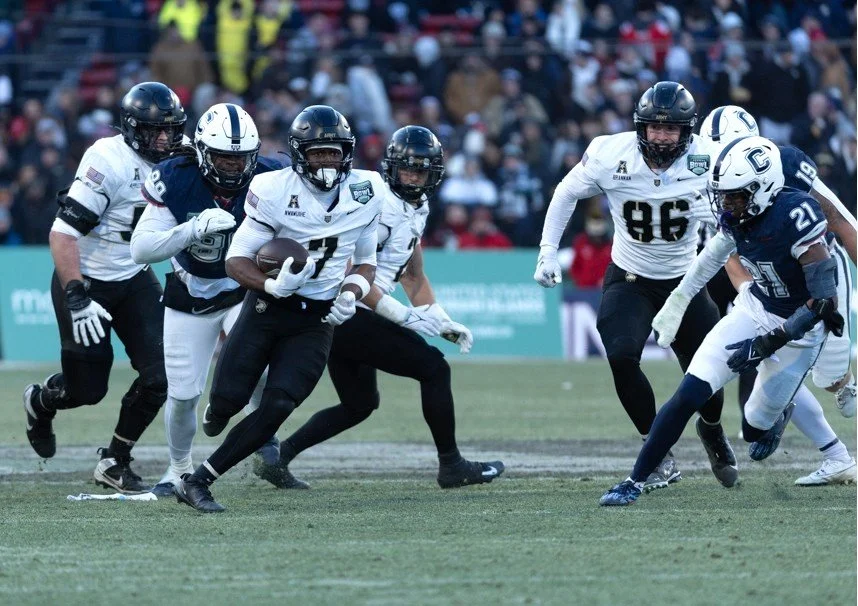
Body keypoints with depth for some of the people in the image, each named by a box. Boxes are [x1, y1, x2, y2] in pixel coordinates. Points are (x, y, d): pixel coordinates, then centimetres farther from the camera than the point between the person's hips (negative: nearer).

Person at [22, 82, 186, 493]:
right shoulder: (110, 162, -25)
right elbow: (63, 234, -26)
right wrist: (77, 300, -30)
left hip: (134, 281, 6)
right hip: (87, 282, -6)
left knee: (158, 375, -8)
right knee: (88, 390, 2)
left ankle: (114, 463, 11)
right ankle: (40, 402, 39)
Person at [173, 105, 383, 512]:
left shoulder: (365, 193, 0)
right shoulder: (275, 191, -13)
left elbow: (366, 263, 13)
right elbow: (235, 261, -12)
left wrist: (351, 294, -8)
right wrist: (273, 285, -31)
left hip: (316, 321, 2)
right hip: (266, 309, -2)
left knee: (278, 407, -14)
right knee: (228, 399, -5)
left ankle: (197, 482, -6)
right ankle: (216, 415, 37)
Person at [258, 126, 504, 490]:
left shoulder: (416, 208, 13)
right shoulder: (379, 206, -19)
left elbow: (413, 276, 21)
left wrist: (442, 321, 7)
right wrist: (407, 316, -23)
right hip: (346, 316, -10)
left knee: (359, 405, 21)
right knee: (433, 368, -6)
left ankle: (278, 453, 19)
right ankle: (451, 466, 3)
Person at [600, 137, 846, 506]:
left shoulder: (795, 216, -30)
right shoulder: (736, 216, -9)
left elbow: (824, 300, -29)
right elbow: (714, 255, 15)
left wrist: (773, 340, -28)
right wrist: (679, 300, 24)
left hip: (798, 327, -5)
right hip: (753, 309, 5)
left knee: (757, 429, 6)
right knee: (688, 396, -10)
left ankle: (781, 410, 44)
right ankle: (635, 481, -2)